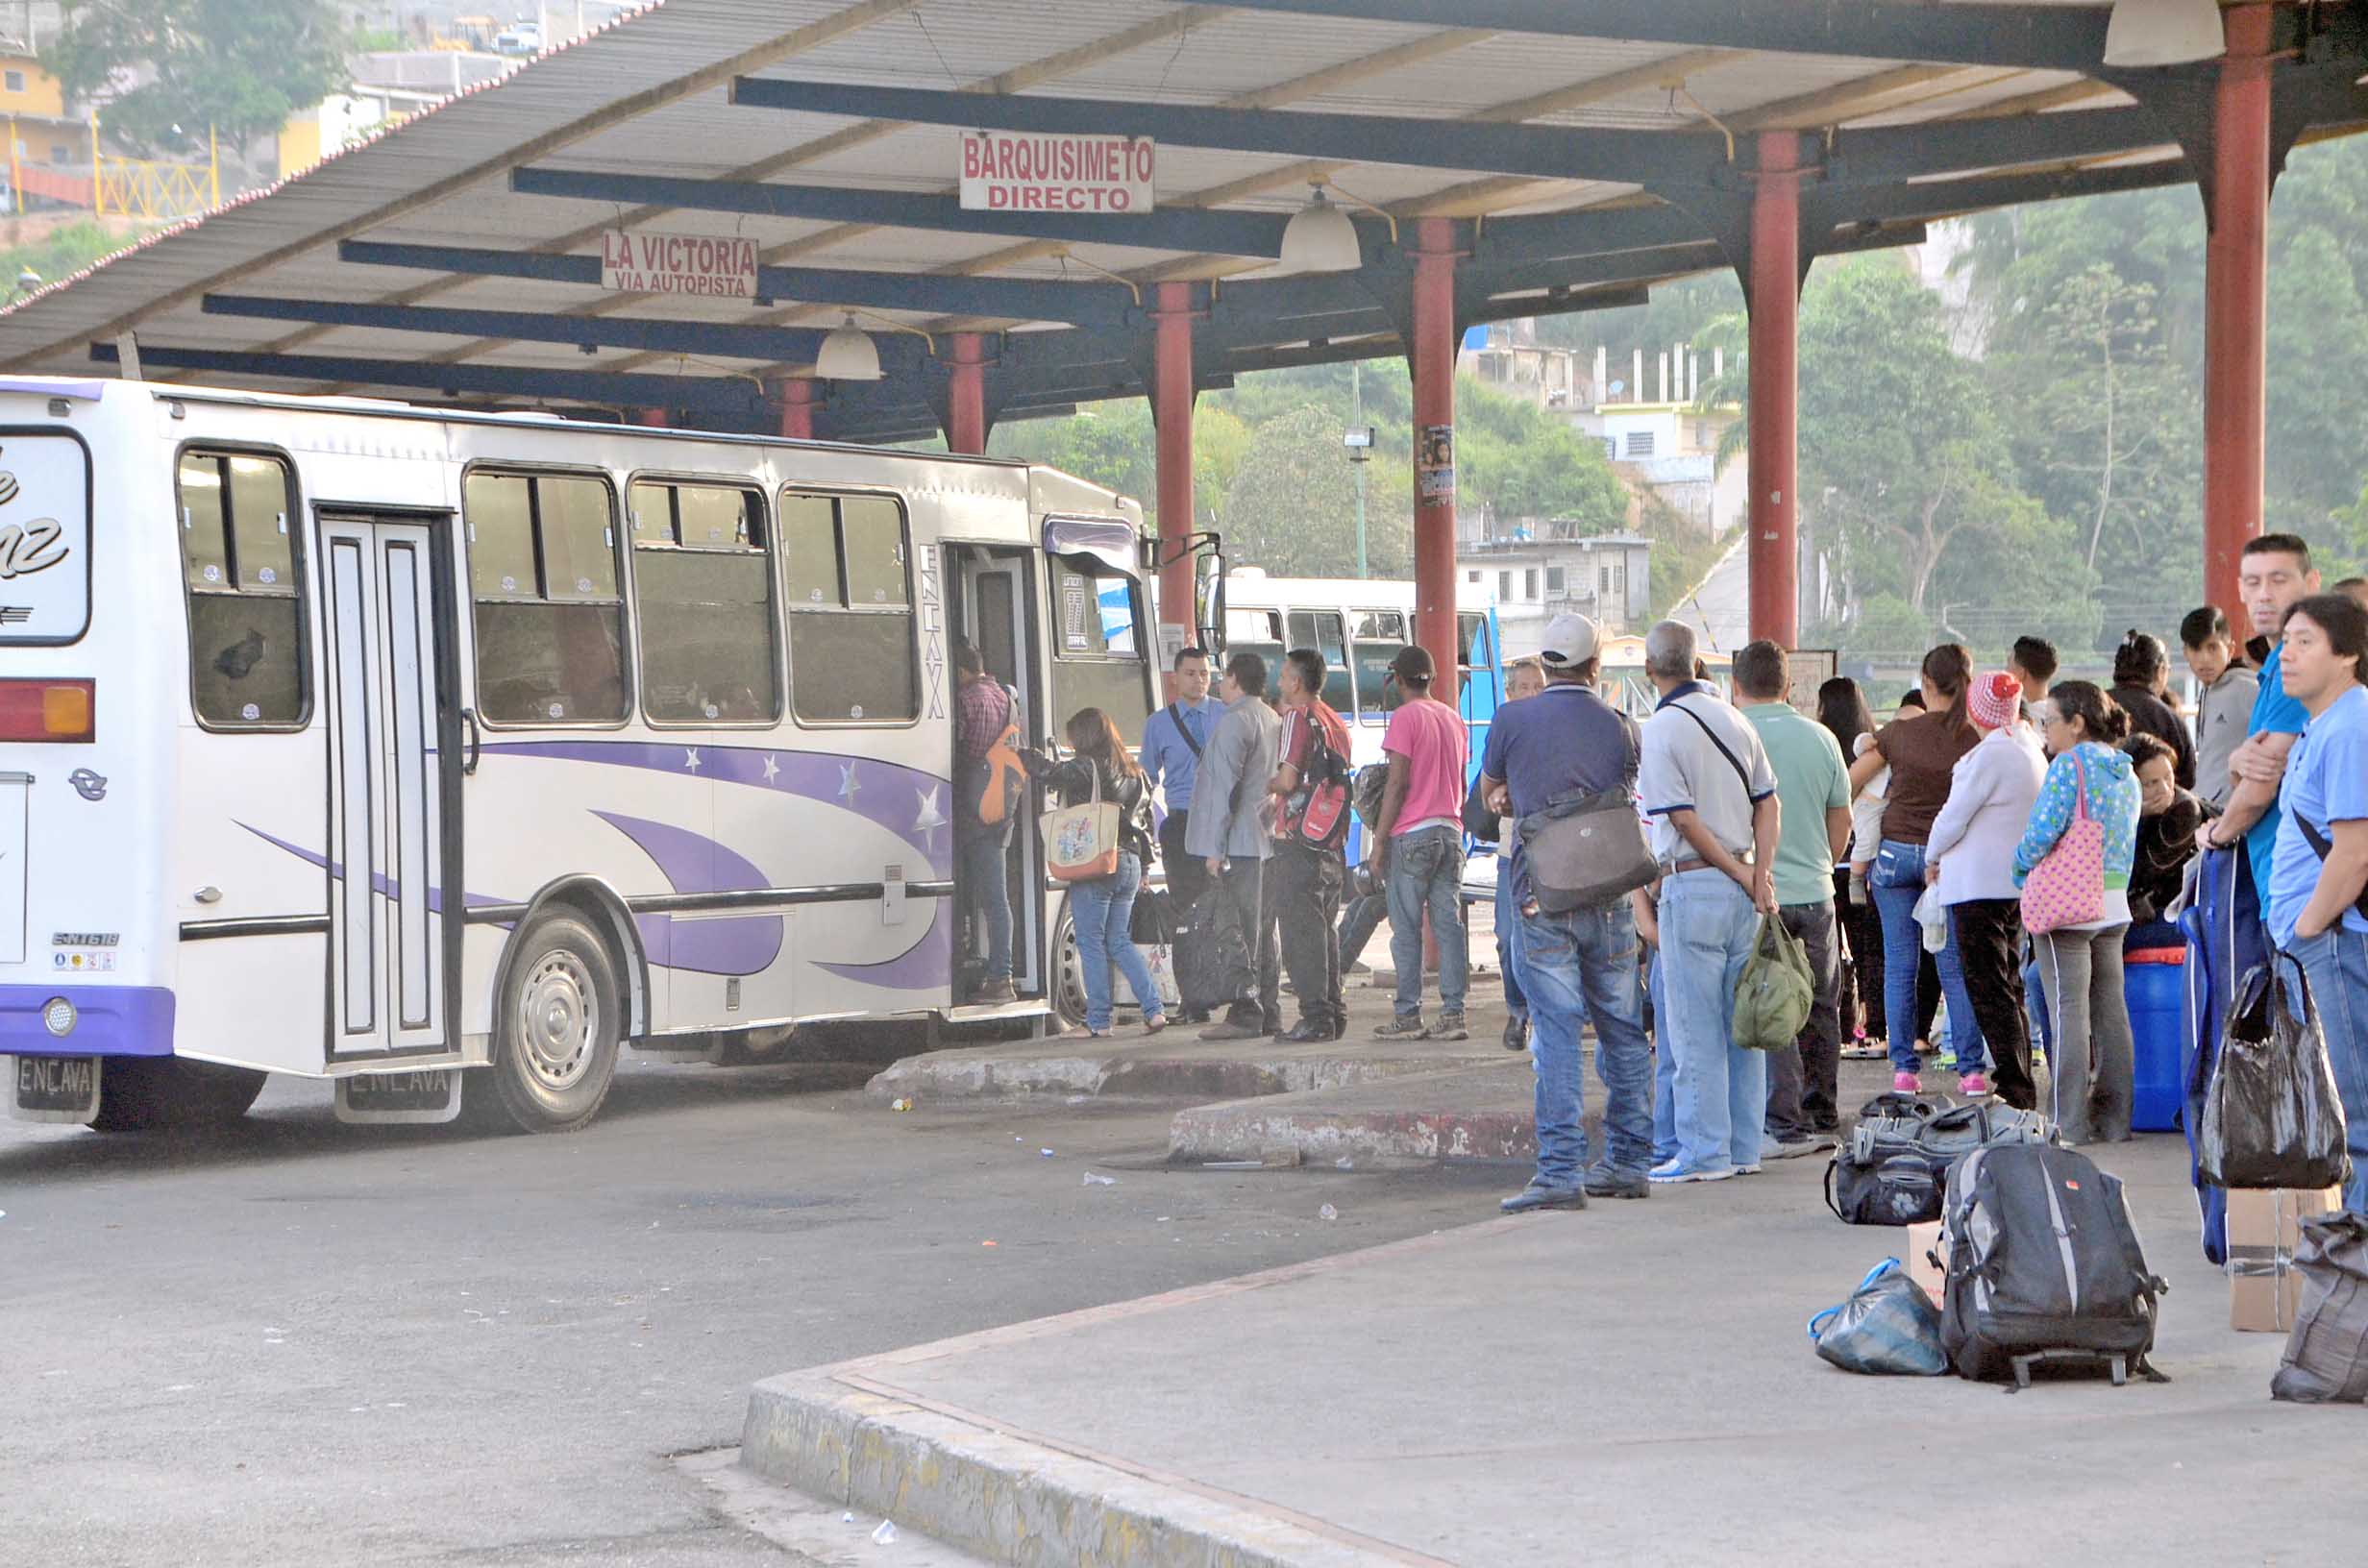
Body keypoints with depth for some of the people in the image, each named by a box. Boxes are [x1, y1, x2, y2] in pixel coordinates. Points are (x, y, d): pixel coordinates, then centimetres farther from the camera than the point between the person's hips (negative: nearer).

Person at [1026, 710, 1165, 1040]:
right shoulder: (1134, 773, 15)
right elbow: (1146, 821, 19)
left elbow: (1051, 773, -19)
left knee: (1091, 943, 0)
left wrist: (1021, 756, -1)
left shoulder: (1087, 767, -9)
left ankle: (1098, 1021, -1)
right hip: (1130, 864, 7)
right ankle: (1154, 1010, 5)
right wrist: (1141, 869, 25)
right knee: (1120, 941, 15)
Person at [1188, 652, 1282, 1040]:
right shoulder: (1274, 721, 17)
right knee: (1262, 929, 12)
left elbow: (1225, 785, -16)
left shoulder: (1235, 720, -11)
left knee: (1239, 930, -9)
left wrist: (1215, 847, -16)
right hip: (1269, 840, 9)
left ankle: (1244, 1014, -11)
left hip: (1240, 843, -9)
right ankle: (1269, 1012, 14)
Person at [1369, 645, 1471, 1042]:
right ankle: (1453, 1014, 0)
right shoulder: (1454, 718, 15)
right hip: (1450, 831, 6)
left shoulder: (1406, 717, -7)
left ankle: (1409, 1016, -3)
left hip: (1413, 834, -6)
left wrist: (1379, 841, -9)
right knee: (1449, 925, 4)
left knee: (1406, 929, -2)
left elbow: (1398, 785, -12)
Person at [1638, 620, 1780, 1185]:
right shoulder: (1733, 719, 9)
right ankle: (1745, 1147, 15)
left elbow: (1685, 821, -15)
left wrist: (1740, 873, -5)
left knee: (1694, 1027, -2)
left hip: (1693, 883, -7)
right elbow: (1767, 801, 6)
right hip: (1744, 885, 7)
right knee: (1741, 1021, 11)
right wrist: (1760, 874, 0)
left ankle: (1705, 1149, -1)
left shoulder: (1659, 730, -11)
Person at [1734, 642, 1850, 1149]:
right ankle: (1823, 1119, 20)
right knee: (1818, 1011, 13)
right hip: (1815, 895, 4)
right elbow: (1841, 824, 12)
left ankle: (1788, 1125, -4)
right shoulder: (1821, 739, 5)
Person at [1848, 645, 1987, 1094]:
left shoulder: (1899, 731, -3)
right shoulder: (1975, 739, -6)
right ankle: (1970, 1066, 1)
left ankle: (1904, 1067, 4)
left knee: (1899, 964, 5)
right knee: (1955, 967, 4)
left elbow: (1848, 784, 5)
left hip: (1895, 851, 0)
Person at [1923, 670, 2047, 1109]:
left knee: (1989, 989, -7)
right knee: (2008, 985, 15)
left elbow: (1955, 814, -13)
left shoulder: (1990, 754, -17)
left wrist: (1933, 858, 6)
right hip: (2018, 880, 9)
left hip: (1979, 883, -9)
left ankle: (2015, 1088, -10)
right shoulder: (2030, 751, 11)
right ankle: (2020, 1086, 19)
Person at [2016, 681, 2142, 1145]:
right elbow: (2128, 845, 16)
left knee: (2068, 1010, -6)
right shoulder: (2126, 775, 14)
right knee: (2111, 1010, 9)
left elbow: (2042, 832, -19)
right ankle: (2114, 1119, 12)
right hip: (2114, 906, 8)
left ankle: (2069, 1124, -6)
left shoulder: (2070, 764, -11)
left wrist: (2020, 867, -1)